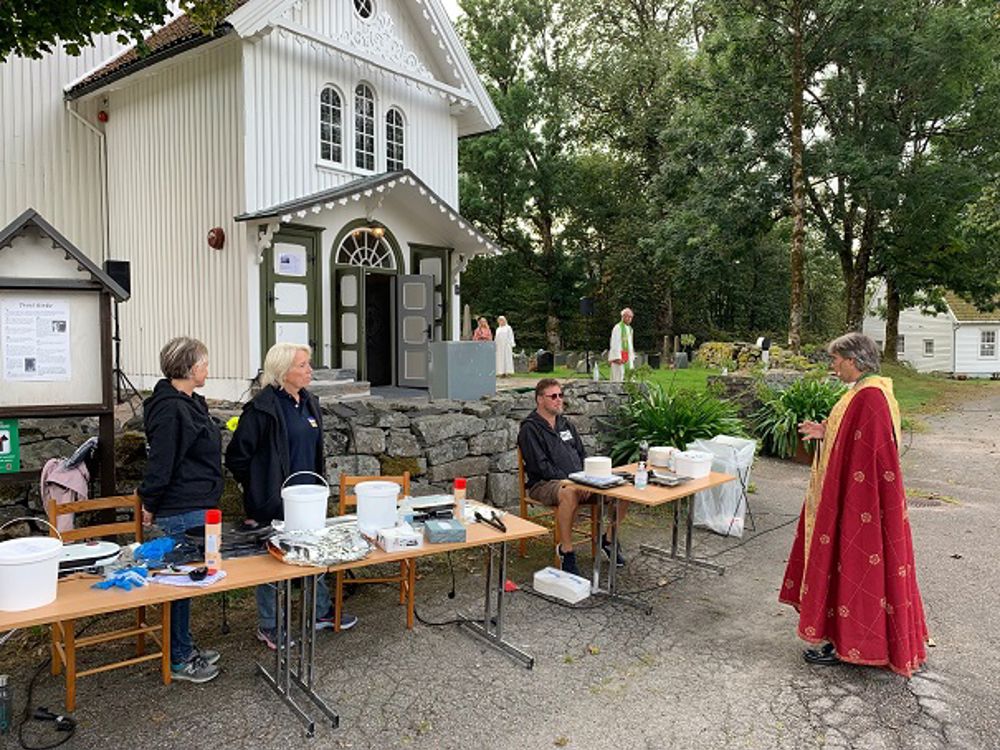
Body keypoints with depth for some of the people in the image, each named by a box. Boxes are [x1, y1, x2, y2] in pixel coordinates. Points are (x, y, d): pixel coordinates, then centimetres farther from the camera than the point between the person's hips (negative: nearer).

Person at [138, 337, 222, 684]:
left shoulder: (192, 403, 11)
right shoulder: (170, 409, -20)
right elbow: (160, 464, -19)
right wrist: (150, 505, -9)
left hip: (198, 508, 10)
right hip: (181, 514, -10)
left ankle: (185, 647, 33)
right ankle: (178, 660, 17)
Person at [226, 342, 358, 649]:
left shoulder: (309, 402, 7)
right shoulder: (262, 407, -18)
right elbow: (236, 456, -14)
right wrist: (257, 489, -7)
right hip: (274, 501, -8)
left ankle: (322, 612, 35)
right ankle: (268, 626, 25)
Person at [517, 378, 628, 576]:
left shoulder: (566, 424, 20)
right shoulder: (530, 429, -3)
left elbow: (583, 455, 19)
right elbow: (540, 466, -12)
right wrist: (567, 480, -20)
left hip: (577, 480, 7)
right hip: (544, 484, -7)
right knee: (570, 493, -41)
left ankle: (608, 539, 9)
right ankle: (566, 551, -28)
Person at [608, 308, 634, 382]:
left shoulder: (630, 329, 17)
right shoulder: (618, 328, -9)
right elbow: (615, 344, -16)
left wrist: (632, 357, 15)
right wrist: (617, 358, -23)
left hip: (628, 358, 8)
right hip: (619, 357, -8)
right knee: (618, 379, -9)